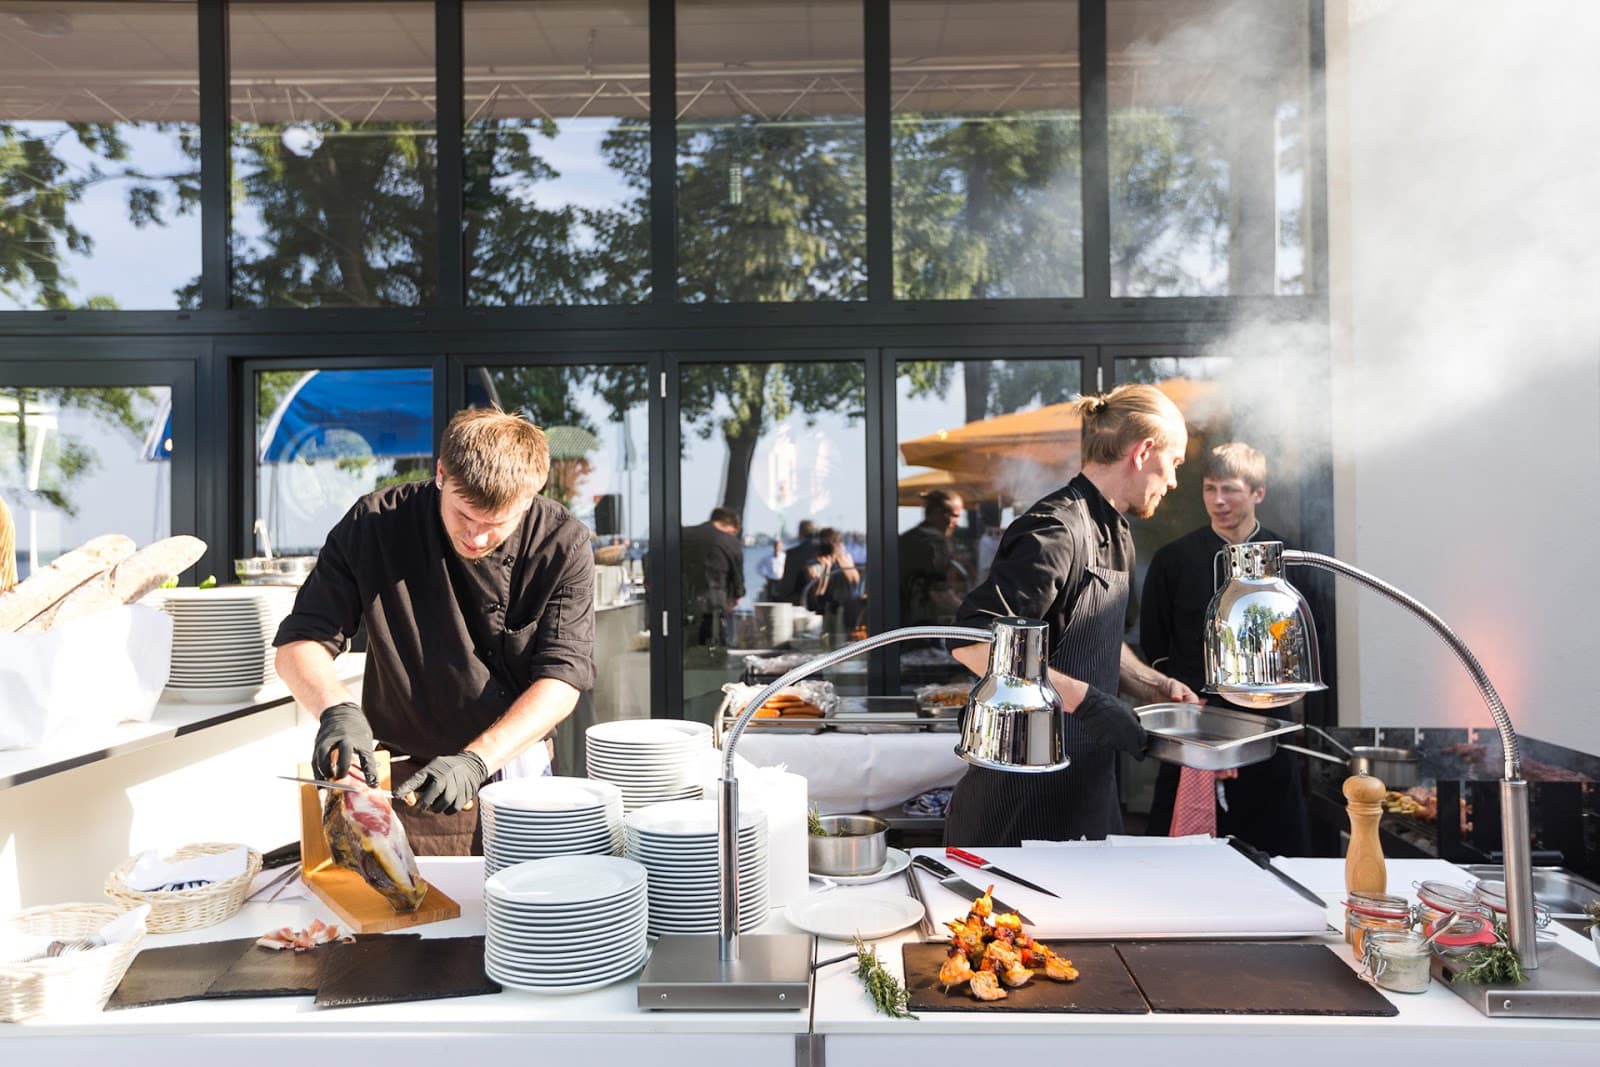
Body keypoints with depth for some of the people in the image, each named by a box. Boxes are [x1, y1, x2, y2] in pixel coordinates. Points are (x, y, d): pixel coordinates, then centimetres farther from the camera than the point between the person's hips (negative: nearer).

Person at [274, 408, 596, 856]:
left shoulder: (563, 545, -12)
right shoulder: (375, 524, -10)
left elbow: (561, 681, -14)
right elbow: (298, 644, -6)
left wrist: (476, 761, -26)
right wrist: (337, 709, -27)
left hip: (514, 772, 0)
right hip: (401, 782, 0)